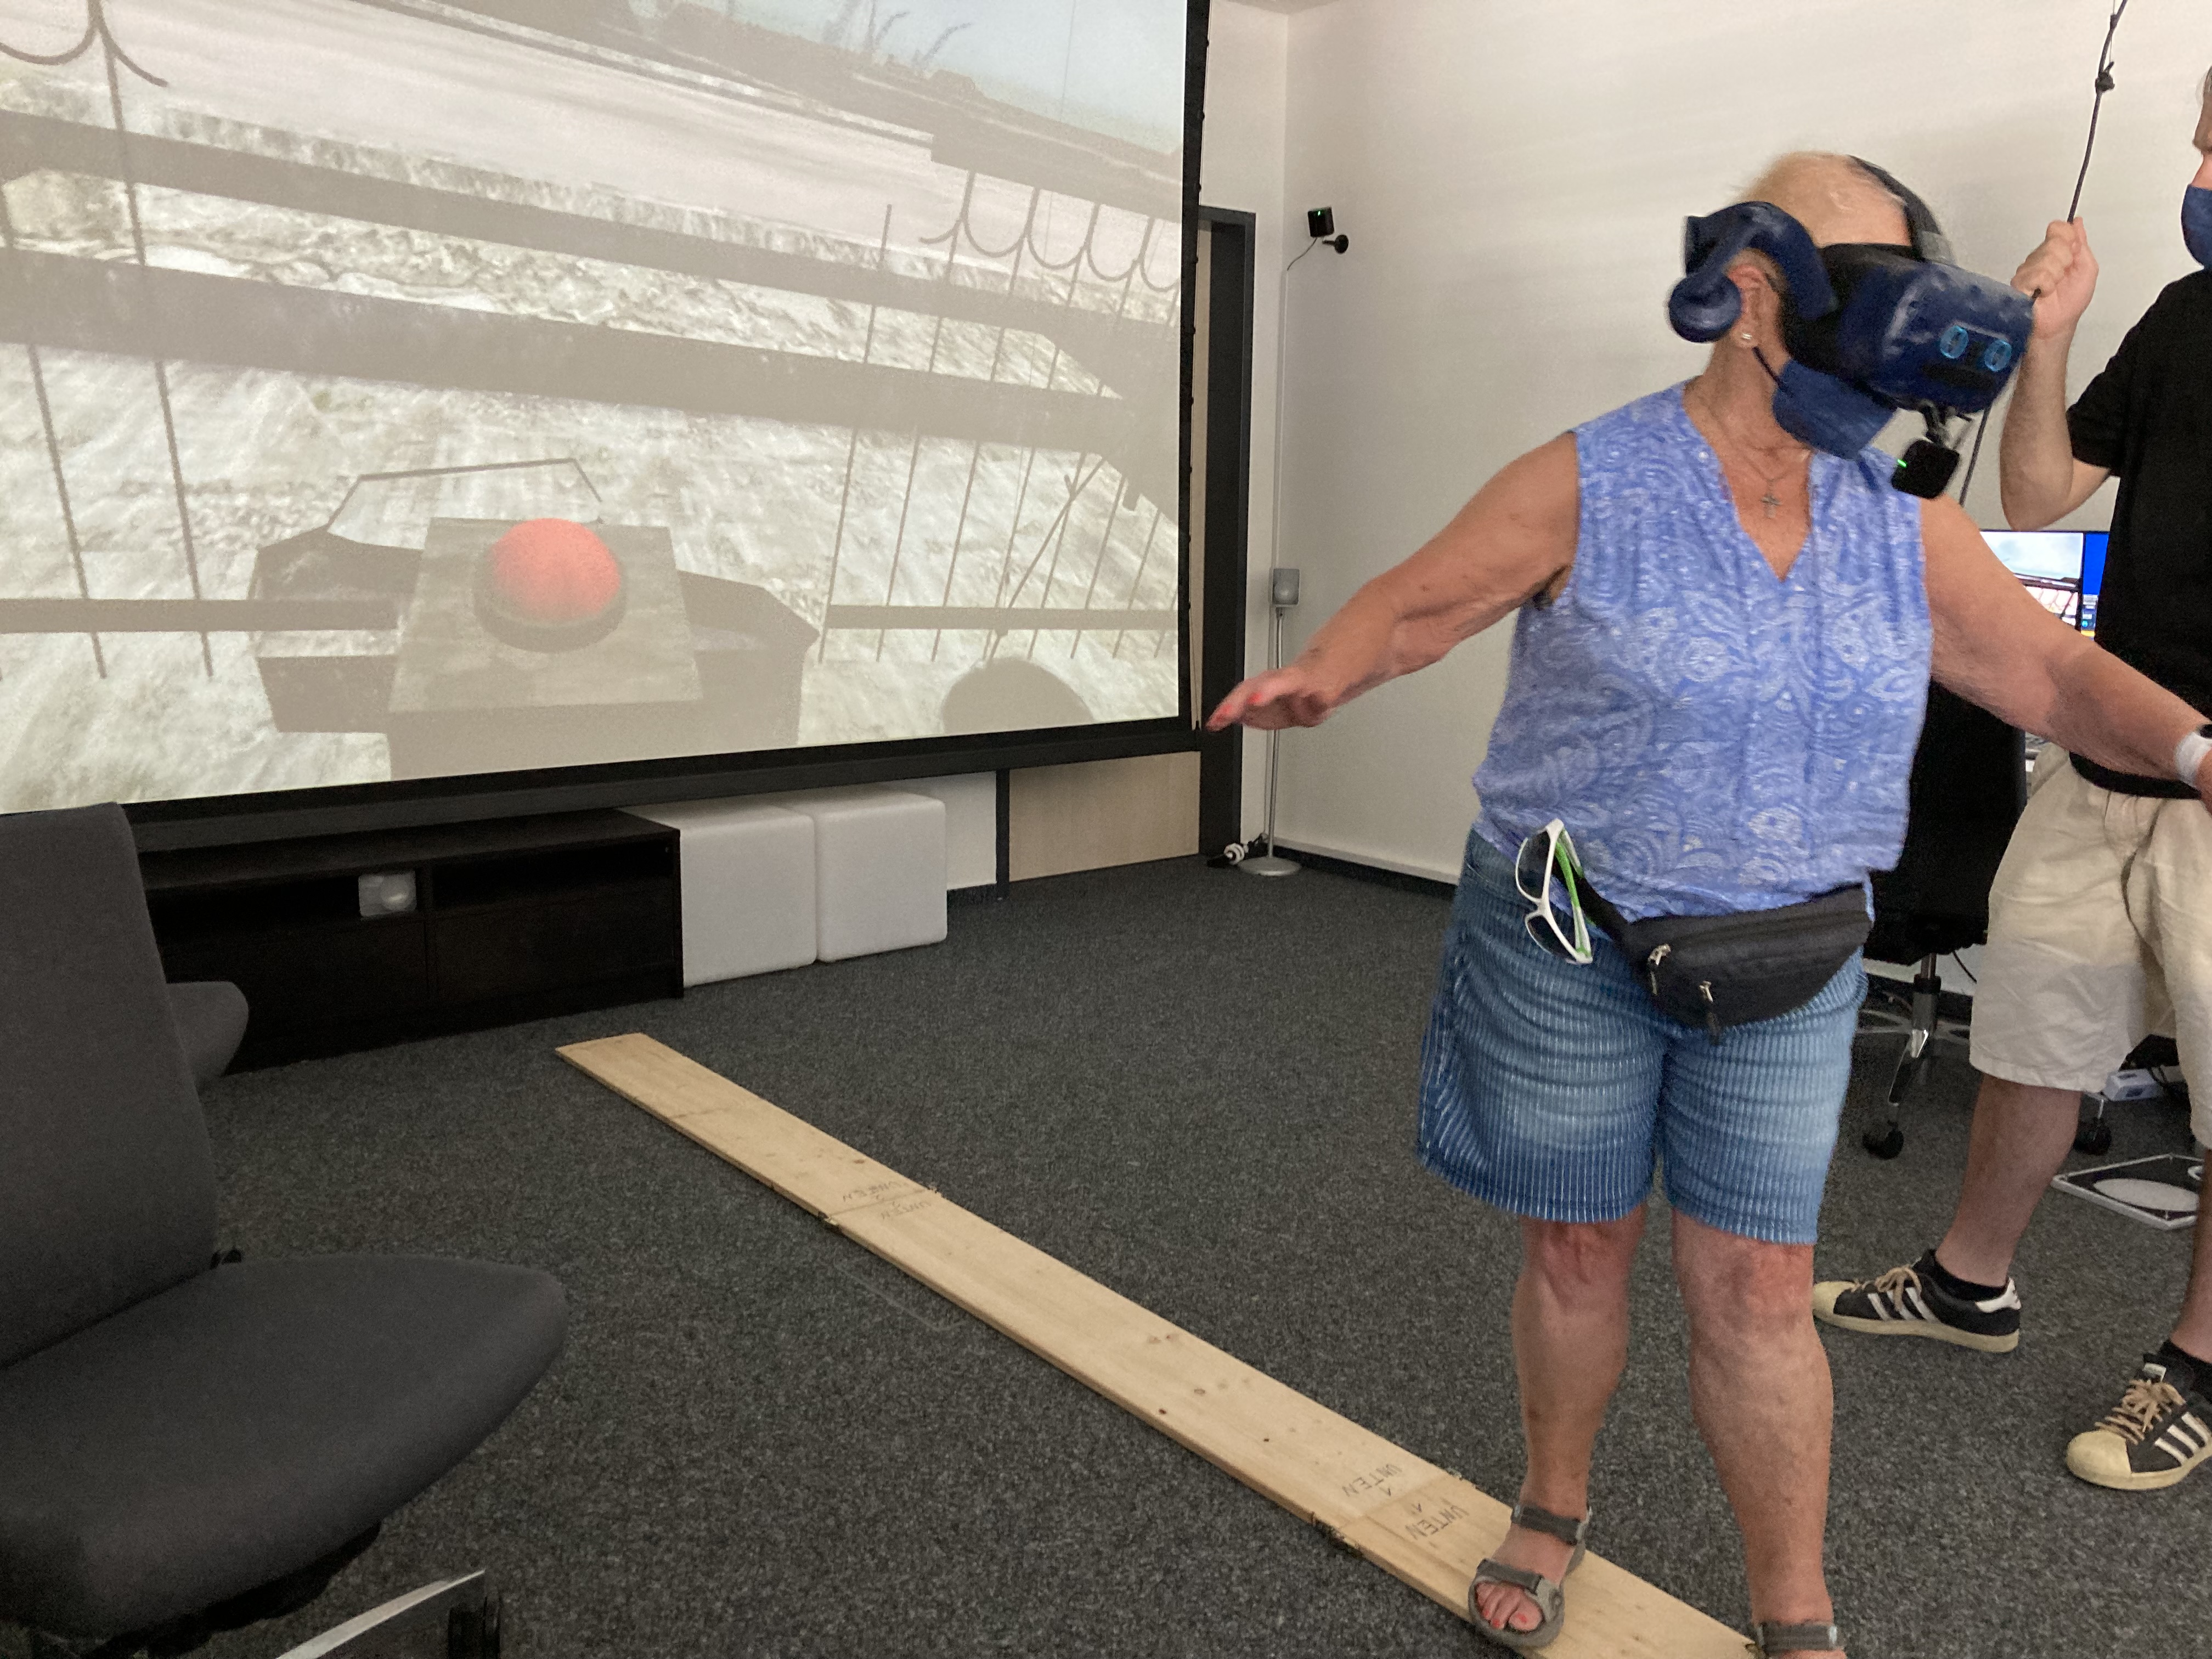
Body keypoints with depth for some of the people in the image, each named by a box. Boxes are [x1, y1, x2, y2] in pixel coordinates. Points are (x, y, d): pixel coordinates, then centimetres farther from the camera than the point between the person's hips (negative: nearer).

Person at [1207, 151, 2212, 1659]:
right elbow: (1414, 606, -6)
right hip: (1565, 951, -2)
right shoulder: (1586, 487, -8)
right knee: (1577, 1250, 12)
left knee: (1758, 1284, 6)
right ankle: (1554, 1513, 39)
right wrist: (1317, 676, -25)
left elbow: (2052, 673, 8)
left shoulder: (1903, 528, 4)